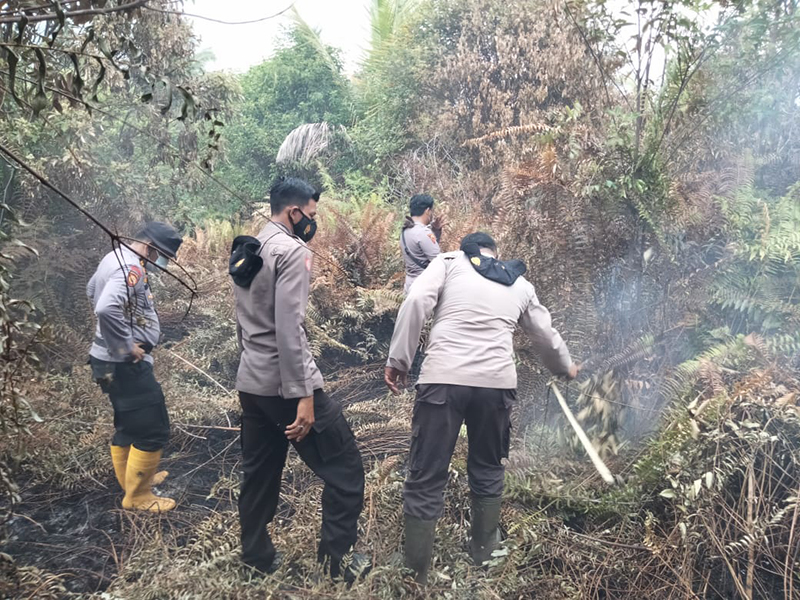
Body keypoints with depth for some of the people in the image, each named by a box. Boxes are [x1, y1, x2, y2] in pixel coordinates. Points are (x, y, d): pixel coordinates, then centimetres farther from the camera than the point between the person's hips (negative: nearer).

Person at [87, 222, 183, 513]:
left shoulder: (115, 258, 10)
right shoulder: (131, 269, -22)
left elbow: (92, 289, 28)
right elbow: (107, 308, -38)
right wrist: (127, 346, -25)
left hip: (114, 362, 10)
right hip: (124, 365, -10)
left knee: (128, 424, 23)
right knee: (152, 430, -1)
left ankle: (134, 479, 38)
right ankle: (137, 495, 11)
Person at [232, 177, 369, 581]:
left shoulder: (246, 252, 13)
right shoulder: (292, 250, -15)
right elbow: (289, 328, -23)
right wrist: (303, 395, -22)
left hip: (251, 382, 9)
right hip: (285, 385, -9)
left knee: (259, 472, 18)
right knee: (345, 469, 3)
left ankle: (256, 555, 29)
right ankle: (336, 556, 11)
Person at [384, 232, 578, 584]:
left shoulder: (449, 262, 14)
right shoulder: (520, 284, 23)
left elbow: (417, 302, -4)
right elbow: (546, 337, 33)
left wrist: (398, 359, -1)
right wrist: (565, 367, 53)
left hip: (443, 379, -3)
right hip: (496, 383, 3)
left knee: (426, 479, 6)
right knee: (487, 471, 25)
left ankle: (416, 575, 14)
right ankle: (484, 551, 41)